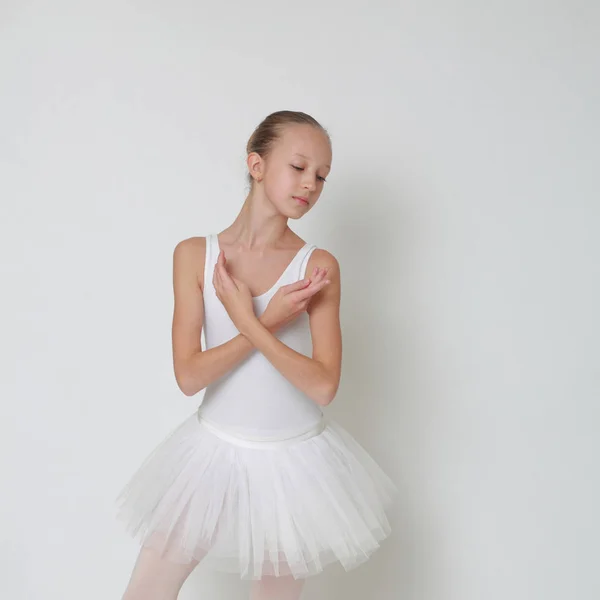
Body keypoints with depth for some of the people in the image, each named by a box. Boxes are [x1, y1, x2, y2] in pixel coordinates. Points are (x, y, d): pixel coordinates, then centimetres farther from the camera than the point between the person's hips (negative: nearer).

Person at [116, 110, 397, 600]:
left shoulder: (318, 266, -10)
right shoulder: (195, 254, -7)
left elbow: (323, 386, -17)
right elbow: (188, 376, -13)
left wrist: (247, 320, -21)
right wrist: (267, 324, -21)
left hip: (293, 460, -1)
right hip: (214, 450, 1)